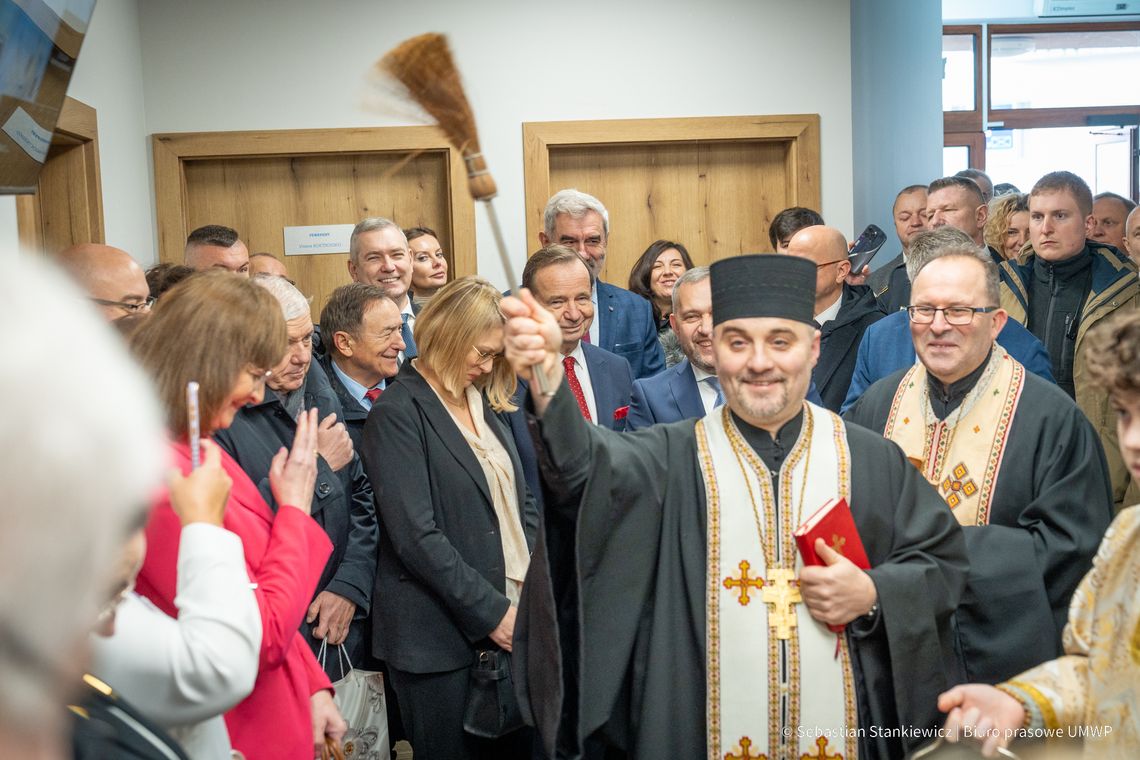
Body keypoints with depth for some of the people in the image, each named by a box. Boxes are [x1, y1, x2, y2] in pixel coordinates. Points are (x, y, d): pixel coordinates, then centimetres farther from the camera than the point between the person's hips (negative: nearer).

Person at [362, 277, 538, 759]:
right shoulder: (398, 412, -11)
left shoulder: (482, 401, 12)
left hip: (513, 616, 7)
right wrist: (489, 611, -16)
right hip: (441, 636, -7)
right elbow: (417, 536, -18)